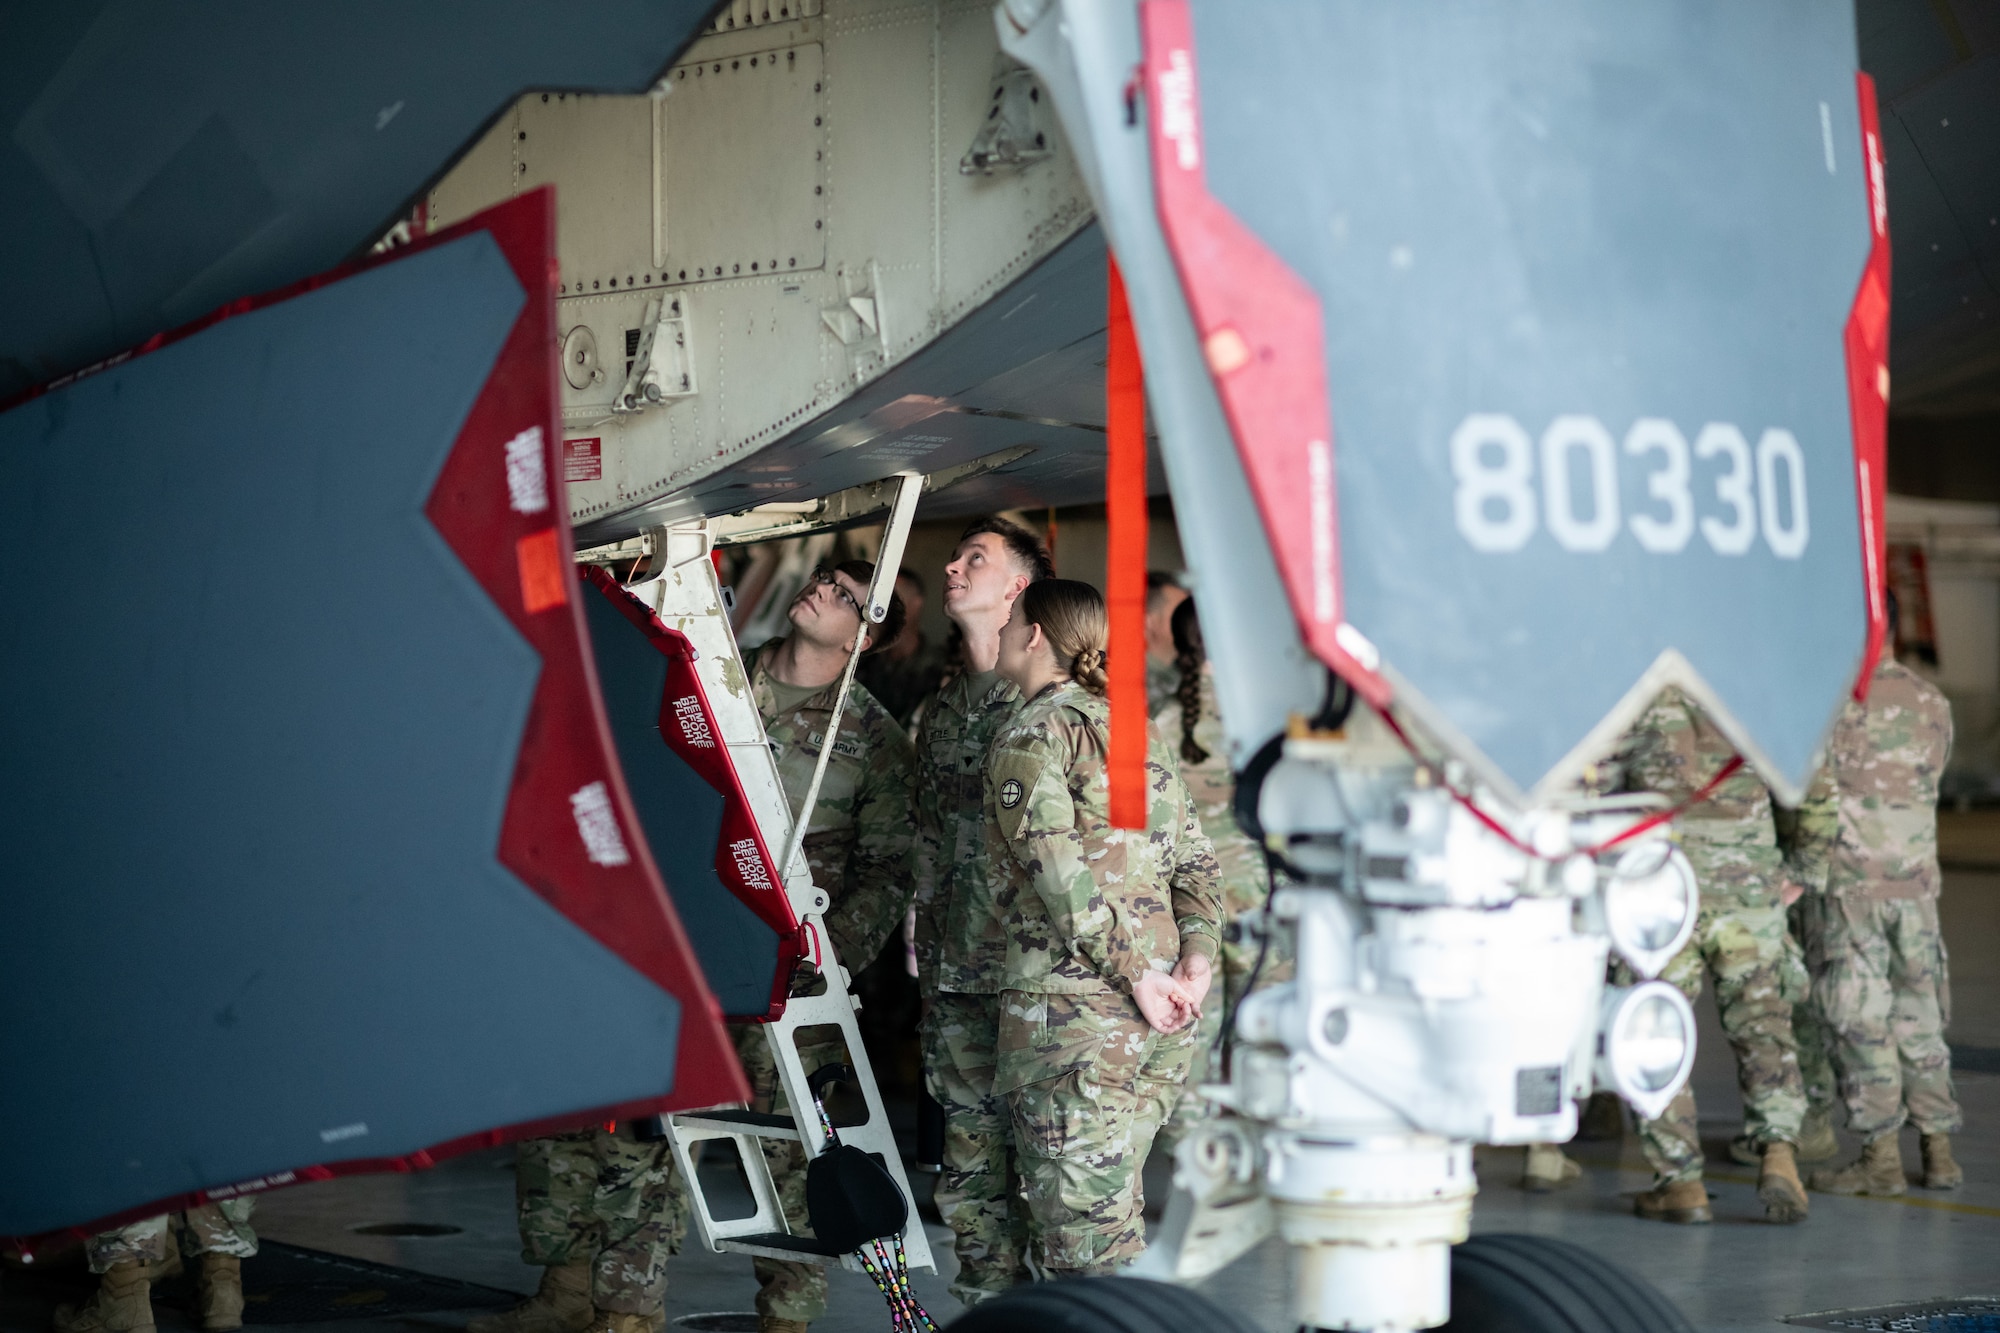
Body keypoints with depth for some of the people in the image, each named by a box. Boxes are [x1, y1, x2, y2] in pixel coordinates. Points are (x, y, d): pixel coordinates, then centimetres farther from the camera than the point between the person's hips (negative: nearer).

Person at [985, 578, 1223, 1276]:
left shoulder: (1030, 736, -7)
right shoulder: (1138, 727, 17)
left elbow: (1062, 877, -17)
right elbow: (1194, 857, 12)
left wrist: (1137, 975, -14)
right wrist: (1196, 957, 2)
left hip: (1070, 1010, -8)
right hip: (1157, 1018, 8)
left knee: (1082, 1237, -4)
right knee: (1116, 1215, 15)